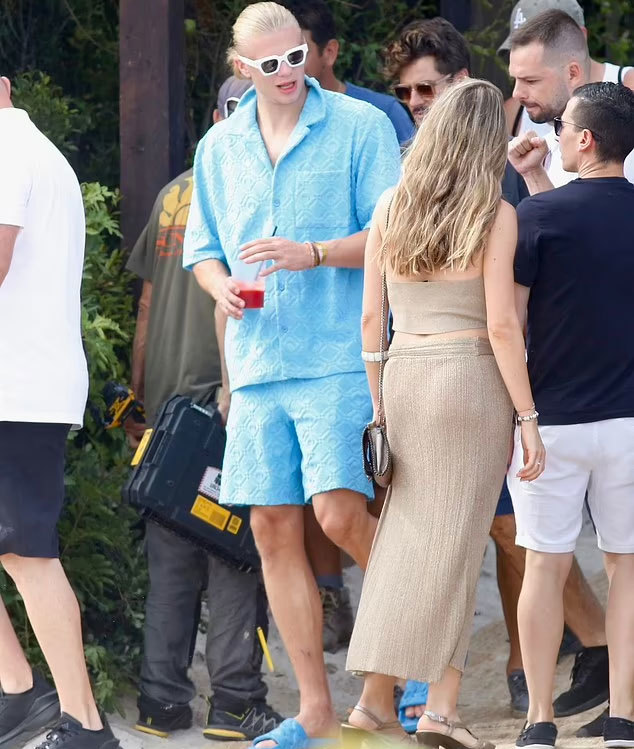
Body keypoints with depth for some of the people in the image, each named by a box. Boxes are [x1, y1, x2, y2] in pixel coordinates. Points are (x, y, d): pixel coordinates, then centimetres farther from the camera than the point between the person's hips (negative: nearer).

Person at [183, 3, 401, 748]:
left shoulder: (360, 127, -2)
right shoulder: (219, 147, 13)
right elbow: (202, 249, 21)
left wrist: (312, 254, -19)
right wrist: (222, 286, -1)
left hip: (339, 358, -5)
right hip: (257, 366, 5)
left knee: (340, 513, -18)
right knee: (273, 527, 4)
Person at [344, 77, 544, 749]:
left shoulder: (390, 208, 5)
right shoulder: (494, 215, -6)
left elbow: (370, 318, 7)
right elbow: (501, 325, -10)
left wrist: (377, 404, 15)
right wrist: (527, 416, -5)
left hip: (402, 374, 4)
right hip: (470, 377, -4)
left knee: (403, 533, 12)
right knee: (453, 541, 0)